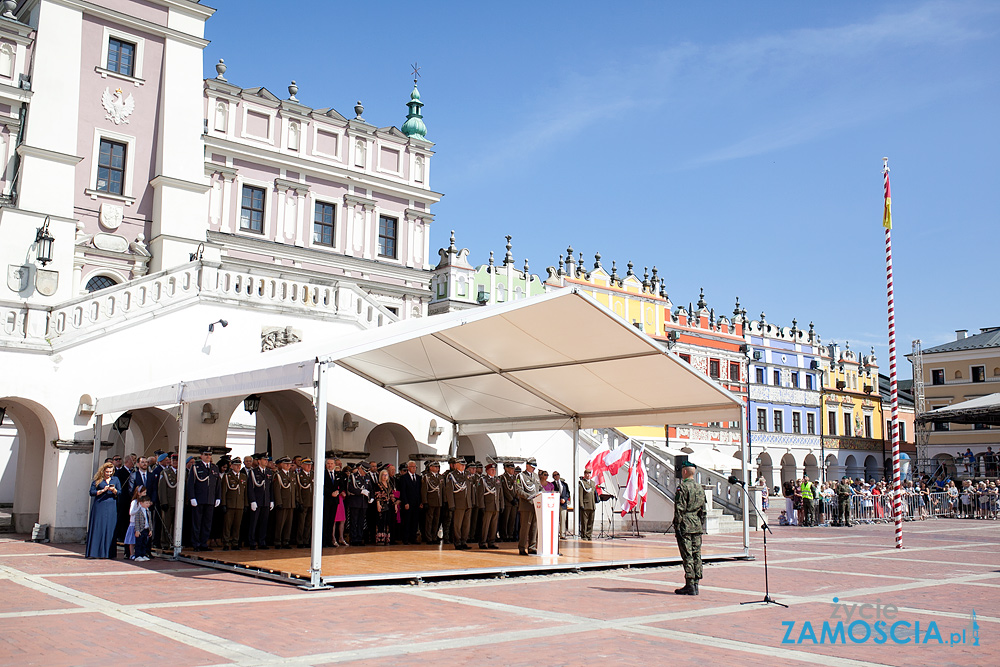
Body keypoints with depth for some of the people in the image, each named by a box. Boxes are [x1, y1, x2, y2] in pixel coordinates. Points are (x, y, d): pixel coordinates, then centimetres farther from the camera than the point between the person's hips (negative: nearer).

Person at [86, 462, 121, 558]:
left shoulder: (115, 480, 14)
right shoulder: (98, 480, 6)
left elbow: (119, 492, 10)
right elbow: (92, 492, 0)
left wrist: (114, 490, -10)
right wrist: (103, 490, -10)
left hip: (111, 507, 2)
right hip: (99, 506, -2)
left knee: (110, 529, -2)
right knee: (98, 528, -4)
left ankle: (108, 552, 0)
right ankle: (95, 552, 0)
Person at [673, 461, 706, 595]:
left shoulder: (682, 487, -10)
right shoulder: (700, 487, 13)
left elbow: (679, 509, -14)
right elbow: (703, 510, 16)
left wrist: (677, 527, -11)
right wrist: (701, 526, 20)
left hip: (685, 525, -7)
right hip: (697, 526, 7)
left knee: (687, 555, -5)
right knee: (696, 555, 9)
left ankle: (690, 585, -5)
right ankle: (695, 584, 12)